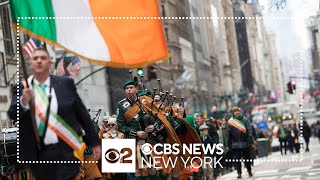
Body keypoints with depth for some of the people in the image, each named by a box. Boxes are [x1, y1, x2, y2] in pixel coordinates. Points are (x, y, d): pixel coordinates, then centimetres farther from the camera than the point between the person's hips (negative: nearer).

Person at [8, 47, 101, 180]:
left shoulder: (65, 84, 4)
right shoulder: (21, 89, 5)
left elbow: (82, 114, 7)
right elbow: (12, 114, -8)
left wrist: (94, 142, 8)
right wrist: (23, 102, -30)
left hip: (67, 151, -1)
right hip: (39, 154, 2)